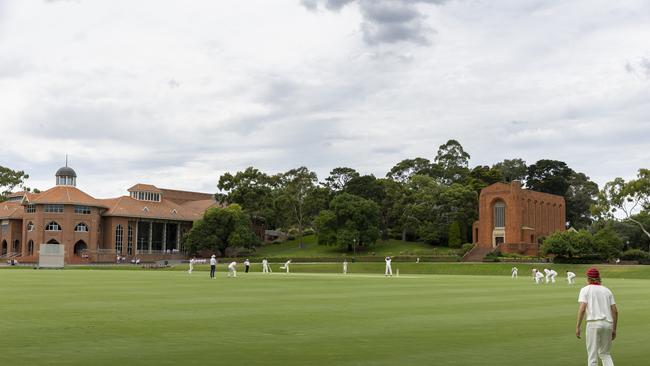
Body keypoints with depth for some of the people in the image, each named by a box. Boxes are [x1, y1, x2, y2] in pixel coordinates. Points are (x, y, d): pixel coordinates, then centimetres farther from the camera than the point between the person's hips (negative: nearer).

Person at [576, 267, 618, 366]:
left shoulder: (585, 289, 6)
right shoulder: (607, 290, 18)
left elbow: (582, 308, -8)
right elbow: (615, 311, 12)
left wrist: (577, 327, -6)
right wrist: (614, 329, 18)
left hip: (593, 323, -4)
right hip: (608, 324, 4)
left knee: (592, 355, 2)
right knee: (605, 353, 19)